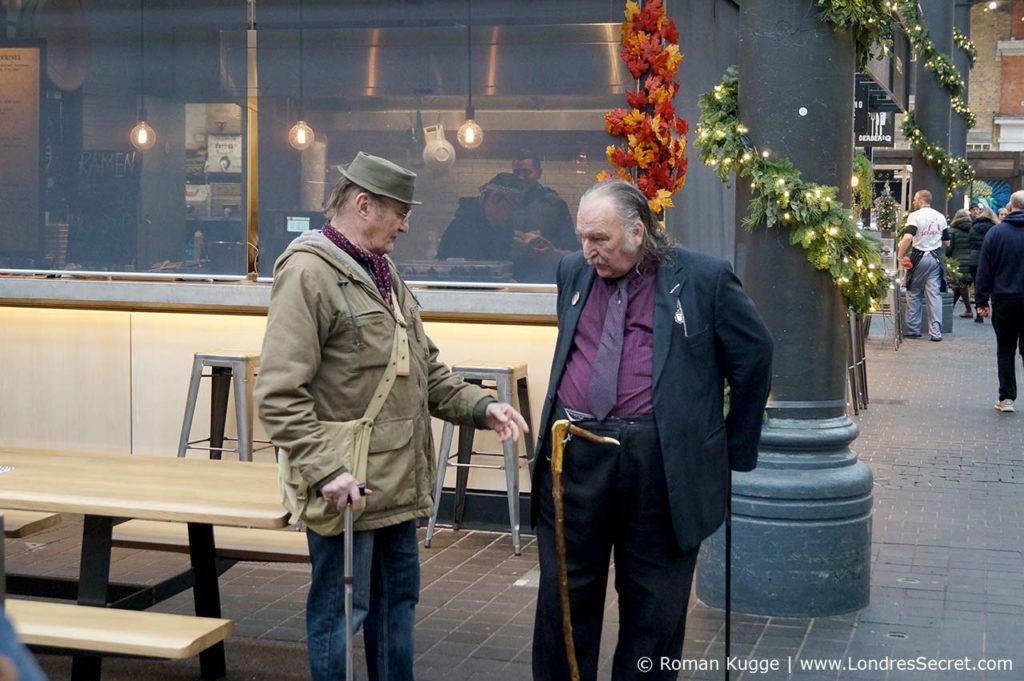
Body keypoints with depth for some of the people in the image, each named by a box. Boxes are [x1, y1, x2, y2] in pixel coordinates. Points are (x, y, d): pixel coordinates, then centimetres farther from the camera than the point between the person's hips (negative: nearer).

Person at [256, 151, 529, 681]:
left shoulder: (383, 272, 14)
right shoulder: (308, 273, -15)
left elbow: (424, 368, 20)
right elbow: (279, 395, -21)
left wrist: (479, 406, 6)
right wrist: (325, 470, -26)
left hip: (397, 481, 9)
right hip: (347, 488, -9)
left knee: (398, 599, 20)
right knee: (341, 610, 3)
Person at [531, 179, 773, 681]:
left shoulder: (703, 278, -4)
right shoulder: (573, 272, 10)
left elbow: (753, 358, 2)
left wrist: (735, 449, 4)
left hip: (662, 464, -3)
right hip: (574, 455, 4)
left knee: (654, 608, 8)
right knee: (564, 595, 11)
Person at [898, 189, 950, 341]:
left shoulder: (915, 216, -9)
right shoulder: (941, 217, 8)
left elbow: (908, 238, -24)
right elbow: (947, 243, 11)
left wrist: (900, 256, -16)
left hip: (919, 258, -4)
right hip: (936, 258, 4)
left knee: (914, 294, 8)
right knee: (935, 295, 3)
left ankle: (913, 330, 12)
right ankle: (936, 332, -1)